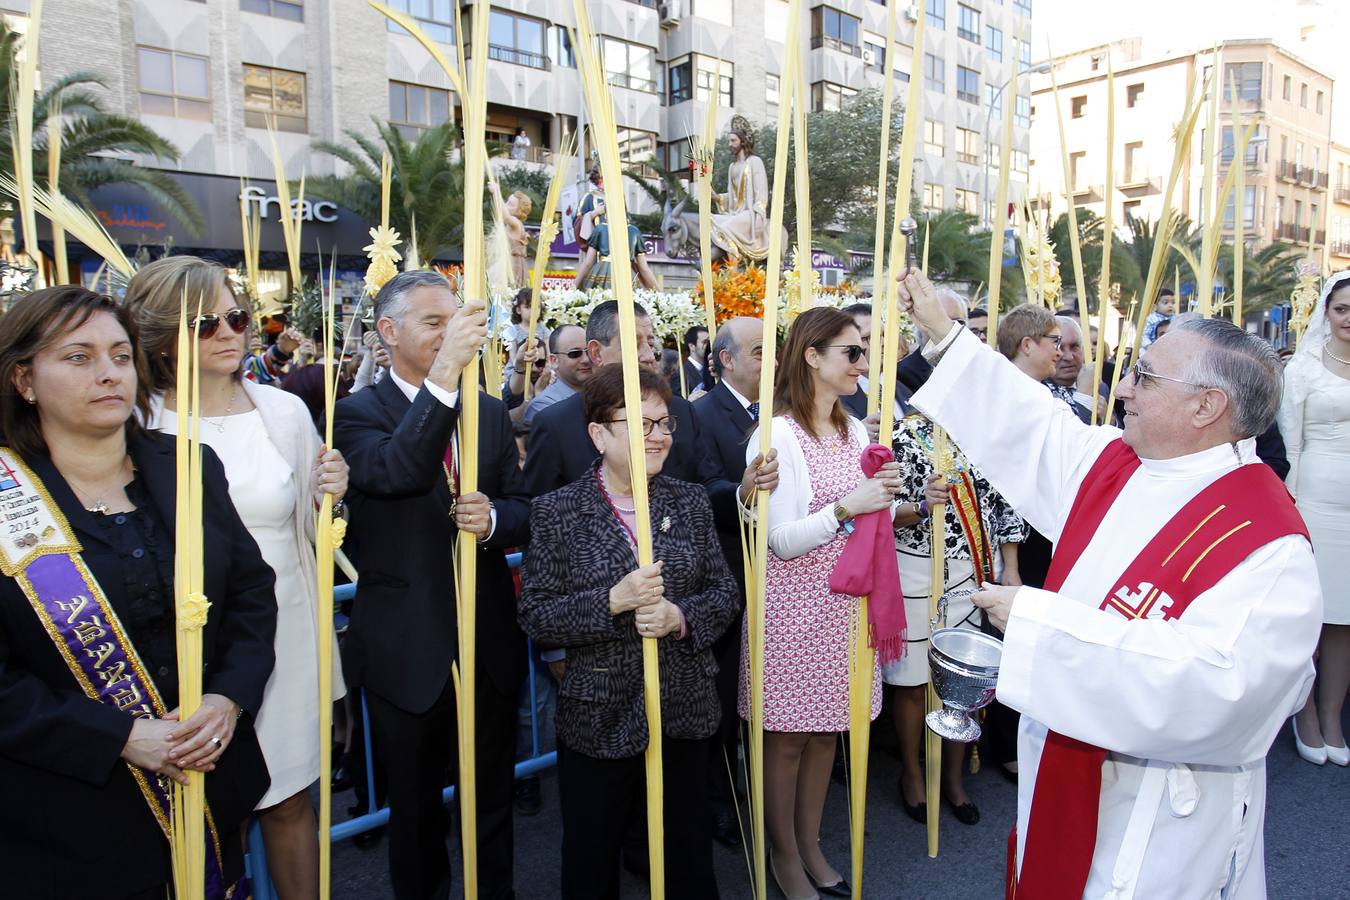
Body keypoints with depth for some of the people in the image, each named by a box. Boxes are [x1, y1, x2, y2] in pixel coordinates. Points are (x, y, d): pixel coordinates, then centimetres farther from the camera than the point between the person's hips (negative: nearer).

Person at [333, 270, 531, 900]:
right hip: (408, 652, -3)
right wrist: (445, 375, -39)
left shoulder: (490, 413, 6)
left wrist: (493, 519, -17)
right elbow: (394, 473, -30)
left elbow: (523, 511, 6)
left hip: (490, 643, 3)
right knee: (415, 810, 18)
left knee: (493, 800, 20)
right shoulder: (358, 413, -8)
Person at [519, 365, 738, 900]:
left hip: (685, 712, 3)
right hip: (597, 717, -2)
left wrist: (680, 616, -16)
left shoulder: (690, 503, 2)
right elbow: (535, 618, -11)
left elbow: (724, 594, 3)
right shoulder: (558, 512, -8)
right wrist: (613, 601, -23)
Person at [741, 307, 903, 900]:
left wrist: (885, 497, -3)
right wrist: (846, 507, -25)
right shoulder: (777, 434, -14)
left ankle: (811, 843, 35)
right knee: (787, 736, 9)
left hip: (844, 601, 7)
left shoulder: (855, 430, 8)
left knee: (826, 730, 17)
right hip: (794, 603, -6)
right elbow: (782, 542, -16)